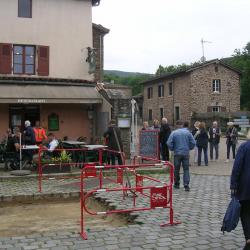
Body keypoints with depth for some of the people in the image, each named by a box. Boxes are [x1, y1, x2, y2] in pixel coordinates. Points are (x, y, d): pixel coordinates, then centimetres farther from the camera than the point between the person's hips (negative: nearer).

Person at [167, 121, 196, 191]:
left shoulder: (174, 132, 1)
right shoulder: (188, 133, -1)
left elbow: (169, 143, -5)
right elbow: (193, 143, -5)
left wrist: (172, 149, 11)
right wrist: (189, 148, 13)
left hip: (177, 153, 1)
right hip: (186, 153, 0)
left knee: (176, 169, 13)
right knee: (186, 169, 3)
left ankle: (176, 184, 23)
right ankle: (186, 185, -8)